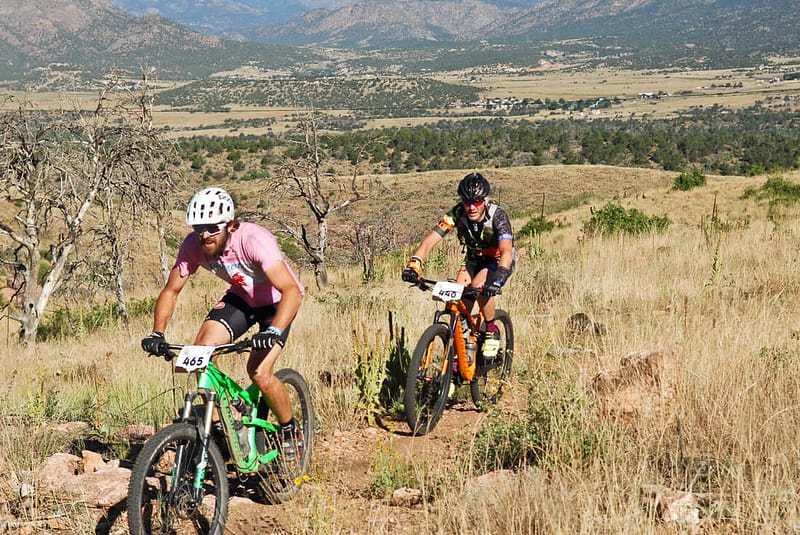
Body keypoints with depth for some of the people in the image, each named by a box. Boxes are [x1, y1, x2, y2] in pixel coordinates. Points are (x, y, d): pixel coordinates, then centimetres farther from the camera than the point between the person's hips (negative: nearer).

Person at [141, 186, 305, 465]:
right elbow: (171, 290, -9)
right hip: (240, 297, 5)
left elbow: (292, 290, -42)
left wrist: (274, 332, -57)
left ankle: (291, 431, 4)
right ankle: (217, 426, -2)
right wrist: (157, 333, -24)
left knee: (259, 372, -21)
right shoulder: (193, 245, -21)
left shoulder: (254, 240, -36)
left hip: (276, 300, -5)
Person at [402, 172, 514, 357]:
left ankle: (492, 331, -9)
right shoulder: (457, 214, -23)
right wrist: (413, 263, -47)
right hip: (474, 259, 4)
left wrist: (499, 277, -62)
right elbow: (430, 240, -30)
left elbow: (506, 251, -44)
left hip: (498, 261, -4)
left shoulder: (497, 216, -31)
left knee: (478, 285, -32)